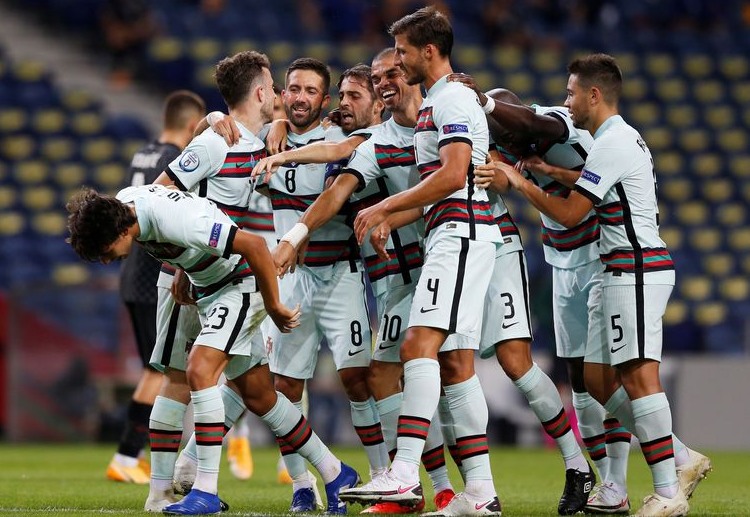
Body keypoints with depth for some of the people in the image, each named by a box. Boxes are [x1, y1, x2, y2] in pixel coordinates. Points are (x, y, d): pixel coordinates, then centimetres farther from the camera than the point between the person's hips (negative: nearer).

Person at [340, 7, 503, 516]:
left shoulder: (452, 99, -8)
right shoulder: (439, 102, 24)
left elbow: (453, 176, -18)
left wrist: (386, 207, -13)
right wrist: (392, 218, 19)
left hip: (461, 235, -11)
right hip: (449, 237, 11)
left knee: (420, 343, -20)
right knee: (455, 362, 6)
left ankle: (404, 473, -29)